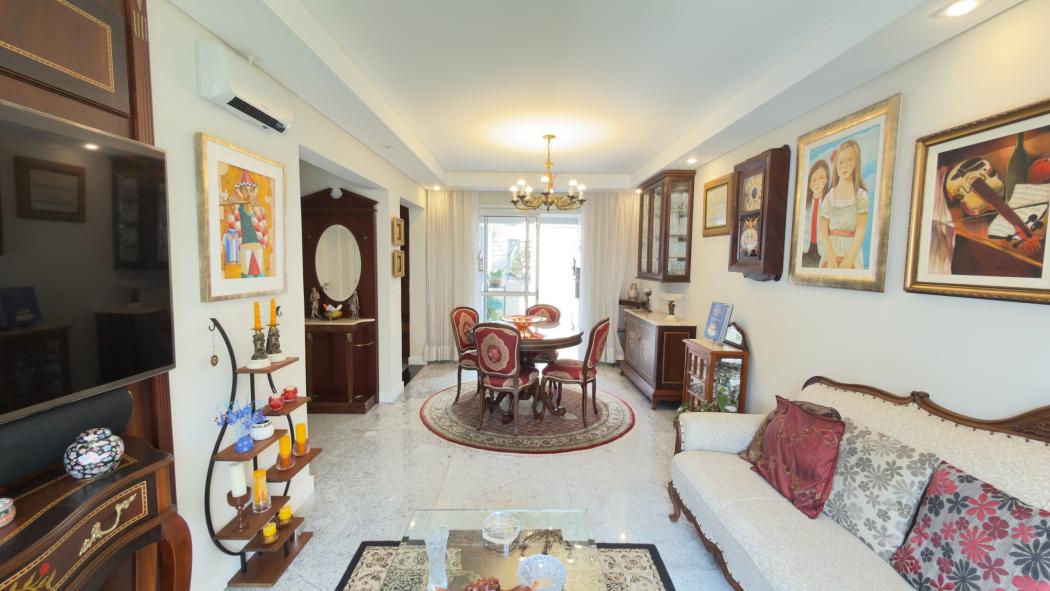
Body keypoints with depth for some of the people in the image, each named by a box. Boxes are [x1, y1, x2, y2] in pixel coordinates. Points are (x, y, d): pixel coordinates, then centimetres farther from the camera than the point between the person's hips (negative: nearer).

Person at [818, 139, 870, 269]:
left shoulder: (861, 194, 3)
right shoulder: (829, 196, 6)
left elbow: (861, 229, -5)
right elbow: (823, 229, -1)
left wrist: (849, 258, -16)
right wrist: (830, 256, -14)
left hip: (851, 249, -1)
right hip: (831, 249, 1)